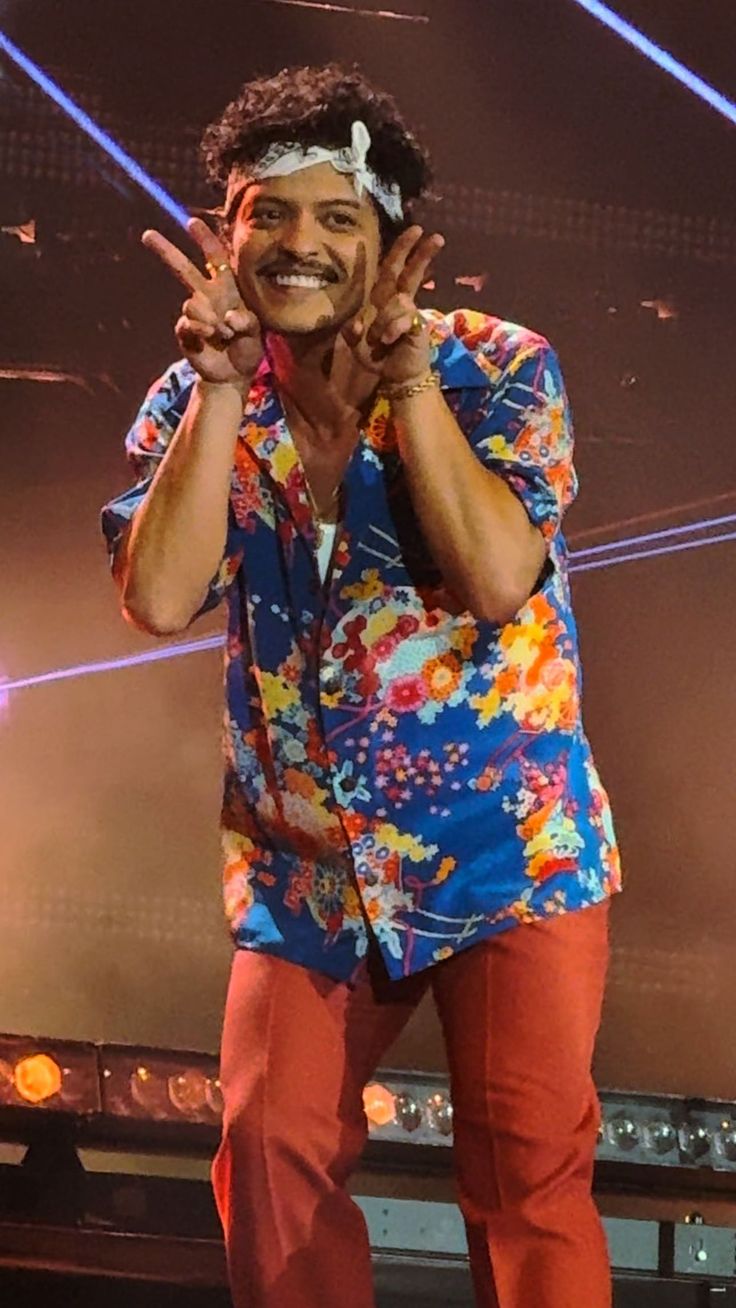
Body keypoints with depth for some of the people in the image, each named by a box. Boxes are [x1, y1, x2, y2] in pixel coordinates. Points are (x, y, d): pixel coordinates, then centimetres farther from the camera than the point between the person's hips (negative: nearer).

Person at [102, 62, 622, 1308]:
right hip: (301, 863, 3)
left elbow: (498, 578, -23)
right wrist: (223, 385, -17)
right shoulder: (196, 402, 0)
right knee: (269, 1152, 0)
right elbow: (158, 599, -15)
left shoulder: (497, 370, -8)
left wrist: (405, 374, -23)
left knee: (528, 1171, -10)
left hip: (505, 843, -3)